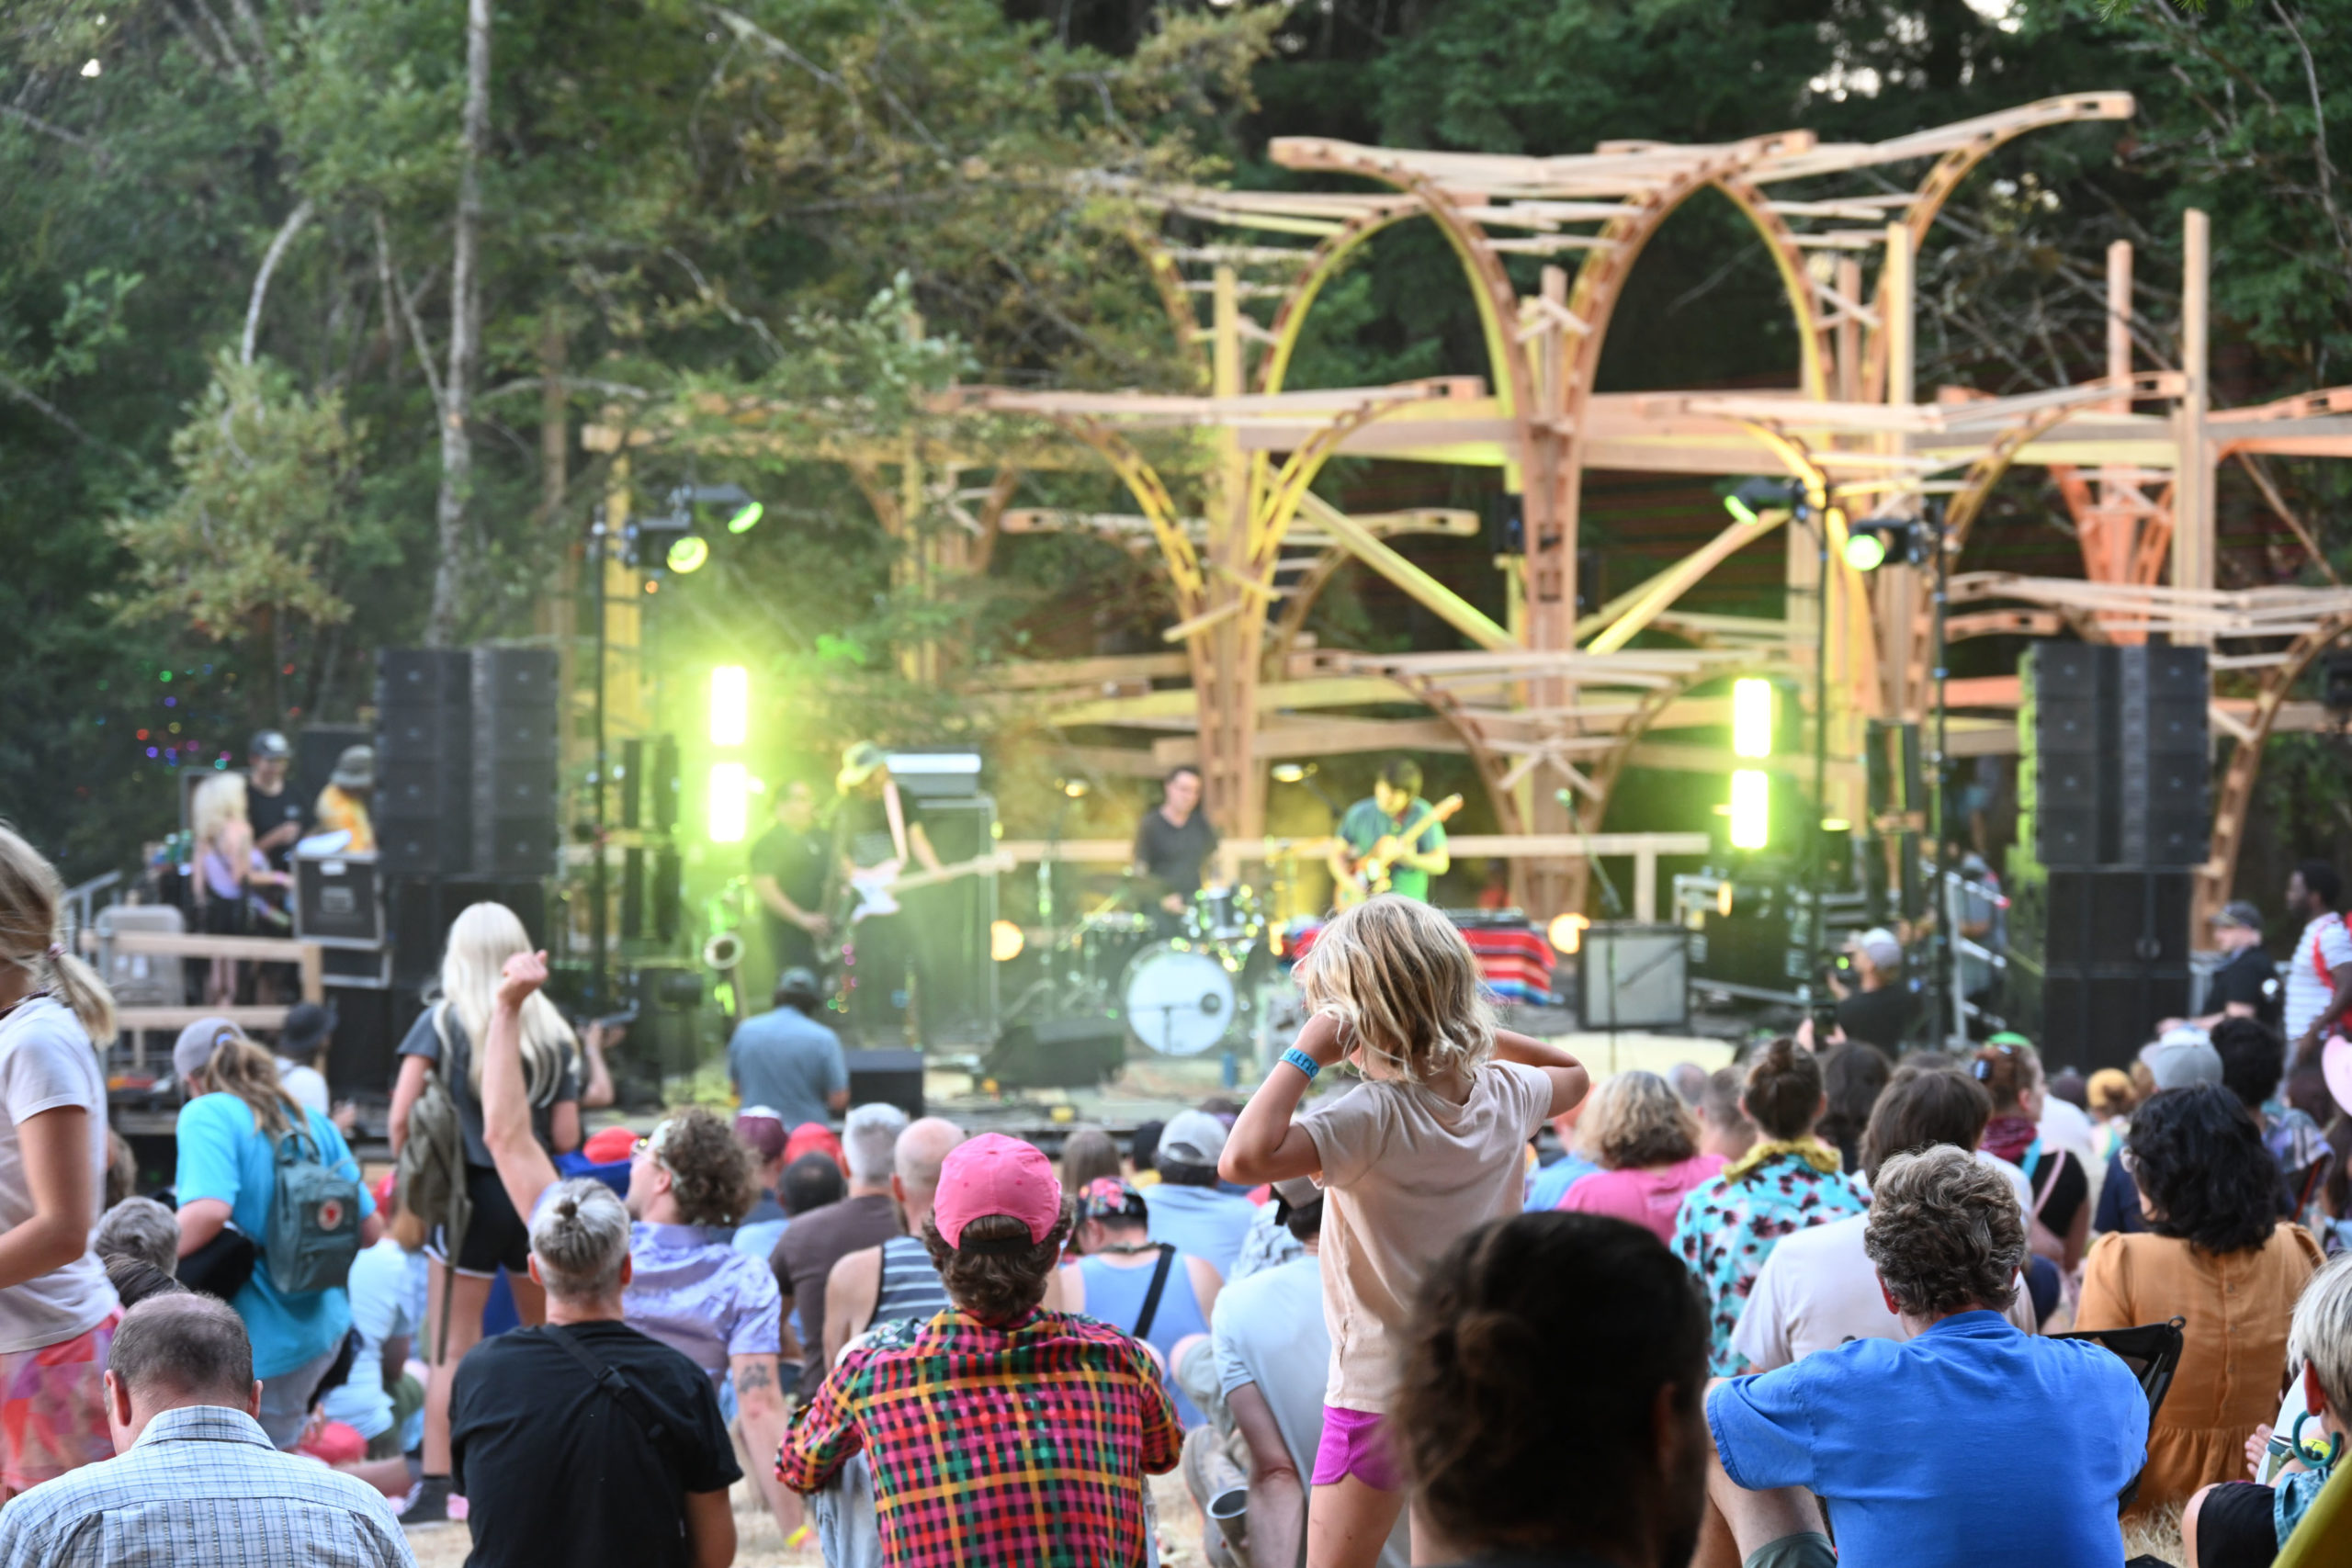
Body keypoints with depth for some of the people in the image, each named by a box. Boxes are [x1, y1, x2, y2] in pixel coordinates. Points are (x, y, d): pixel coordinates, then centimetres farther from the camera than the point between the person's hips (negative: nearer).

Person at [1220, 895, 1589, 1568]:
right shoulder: (1507, 1095, -4)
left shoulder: (1371, 1118, -25)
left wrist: (1305, 1053, -28)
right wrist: (1480, 1033, 10)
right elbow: (1574, 1074, 21)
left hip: (1378, 1392, -6)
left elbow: (1245, 1157, -39)